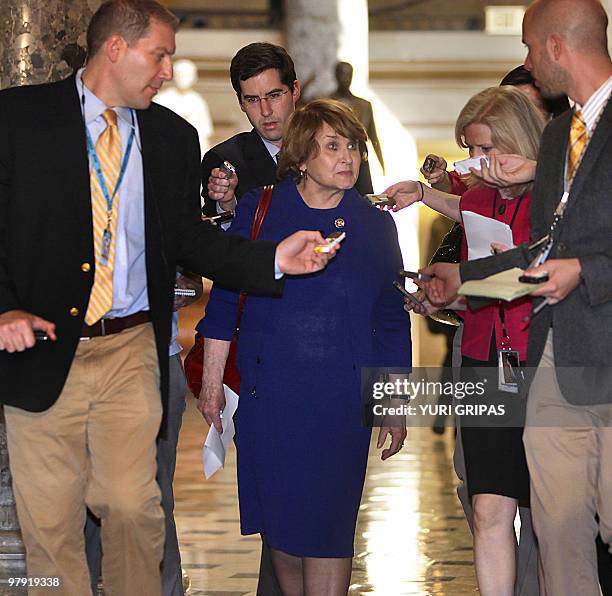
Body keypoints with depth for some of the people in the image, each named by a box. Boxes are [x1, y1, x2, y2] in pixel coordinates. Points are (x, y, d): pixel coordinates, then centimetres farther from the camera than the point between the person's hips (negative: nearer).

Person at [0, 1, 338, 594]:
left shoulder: (173, 137, 10)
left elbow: (189, 240, 12)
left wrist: (273, 258, -3)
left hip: (131, 350, 2)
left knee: (133, 509, -4)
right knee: (49, 522, 4)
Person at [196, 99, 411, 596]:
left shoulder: (375, 225, 4)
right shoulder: (259, 210, 2)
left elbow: (391, 321, 8)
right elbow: (225, 296, 6)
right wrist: (212, 382, 4)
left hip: (342, 397, 0)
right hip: (269, 392, 1)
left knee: (328, 522, -4)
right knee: (280, 518, 8)